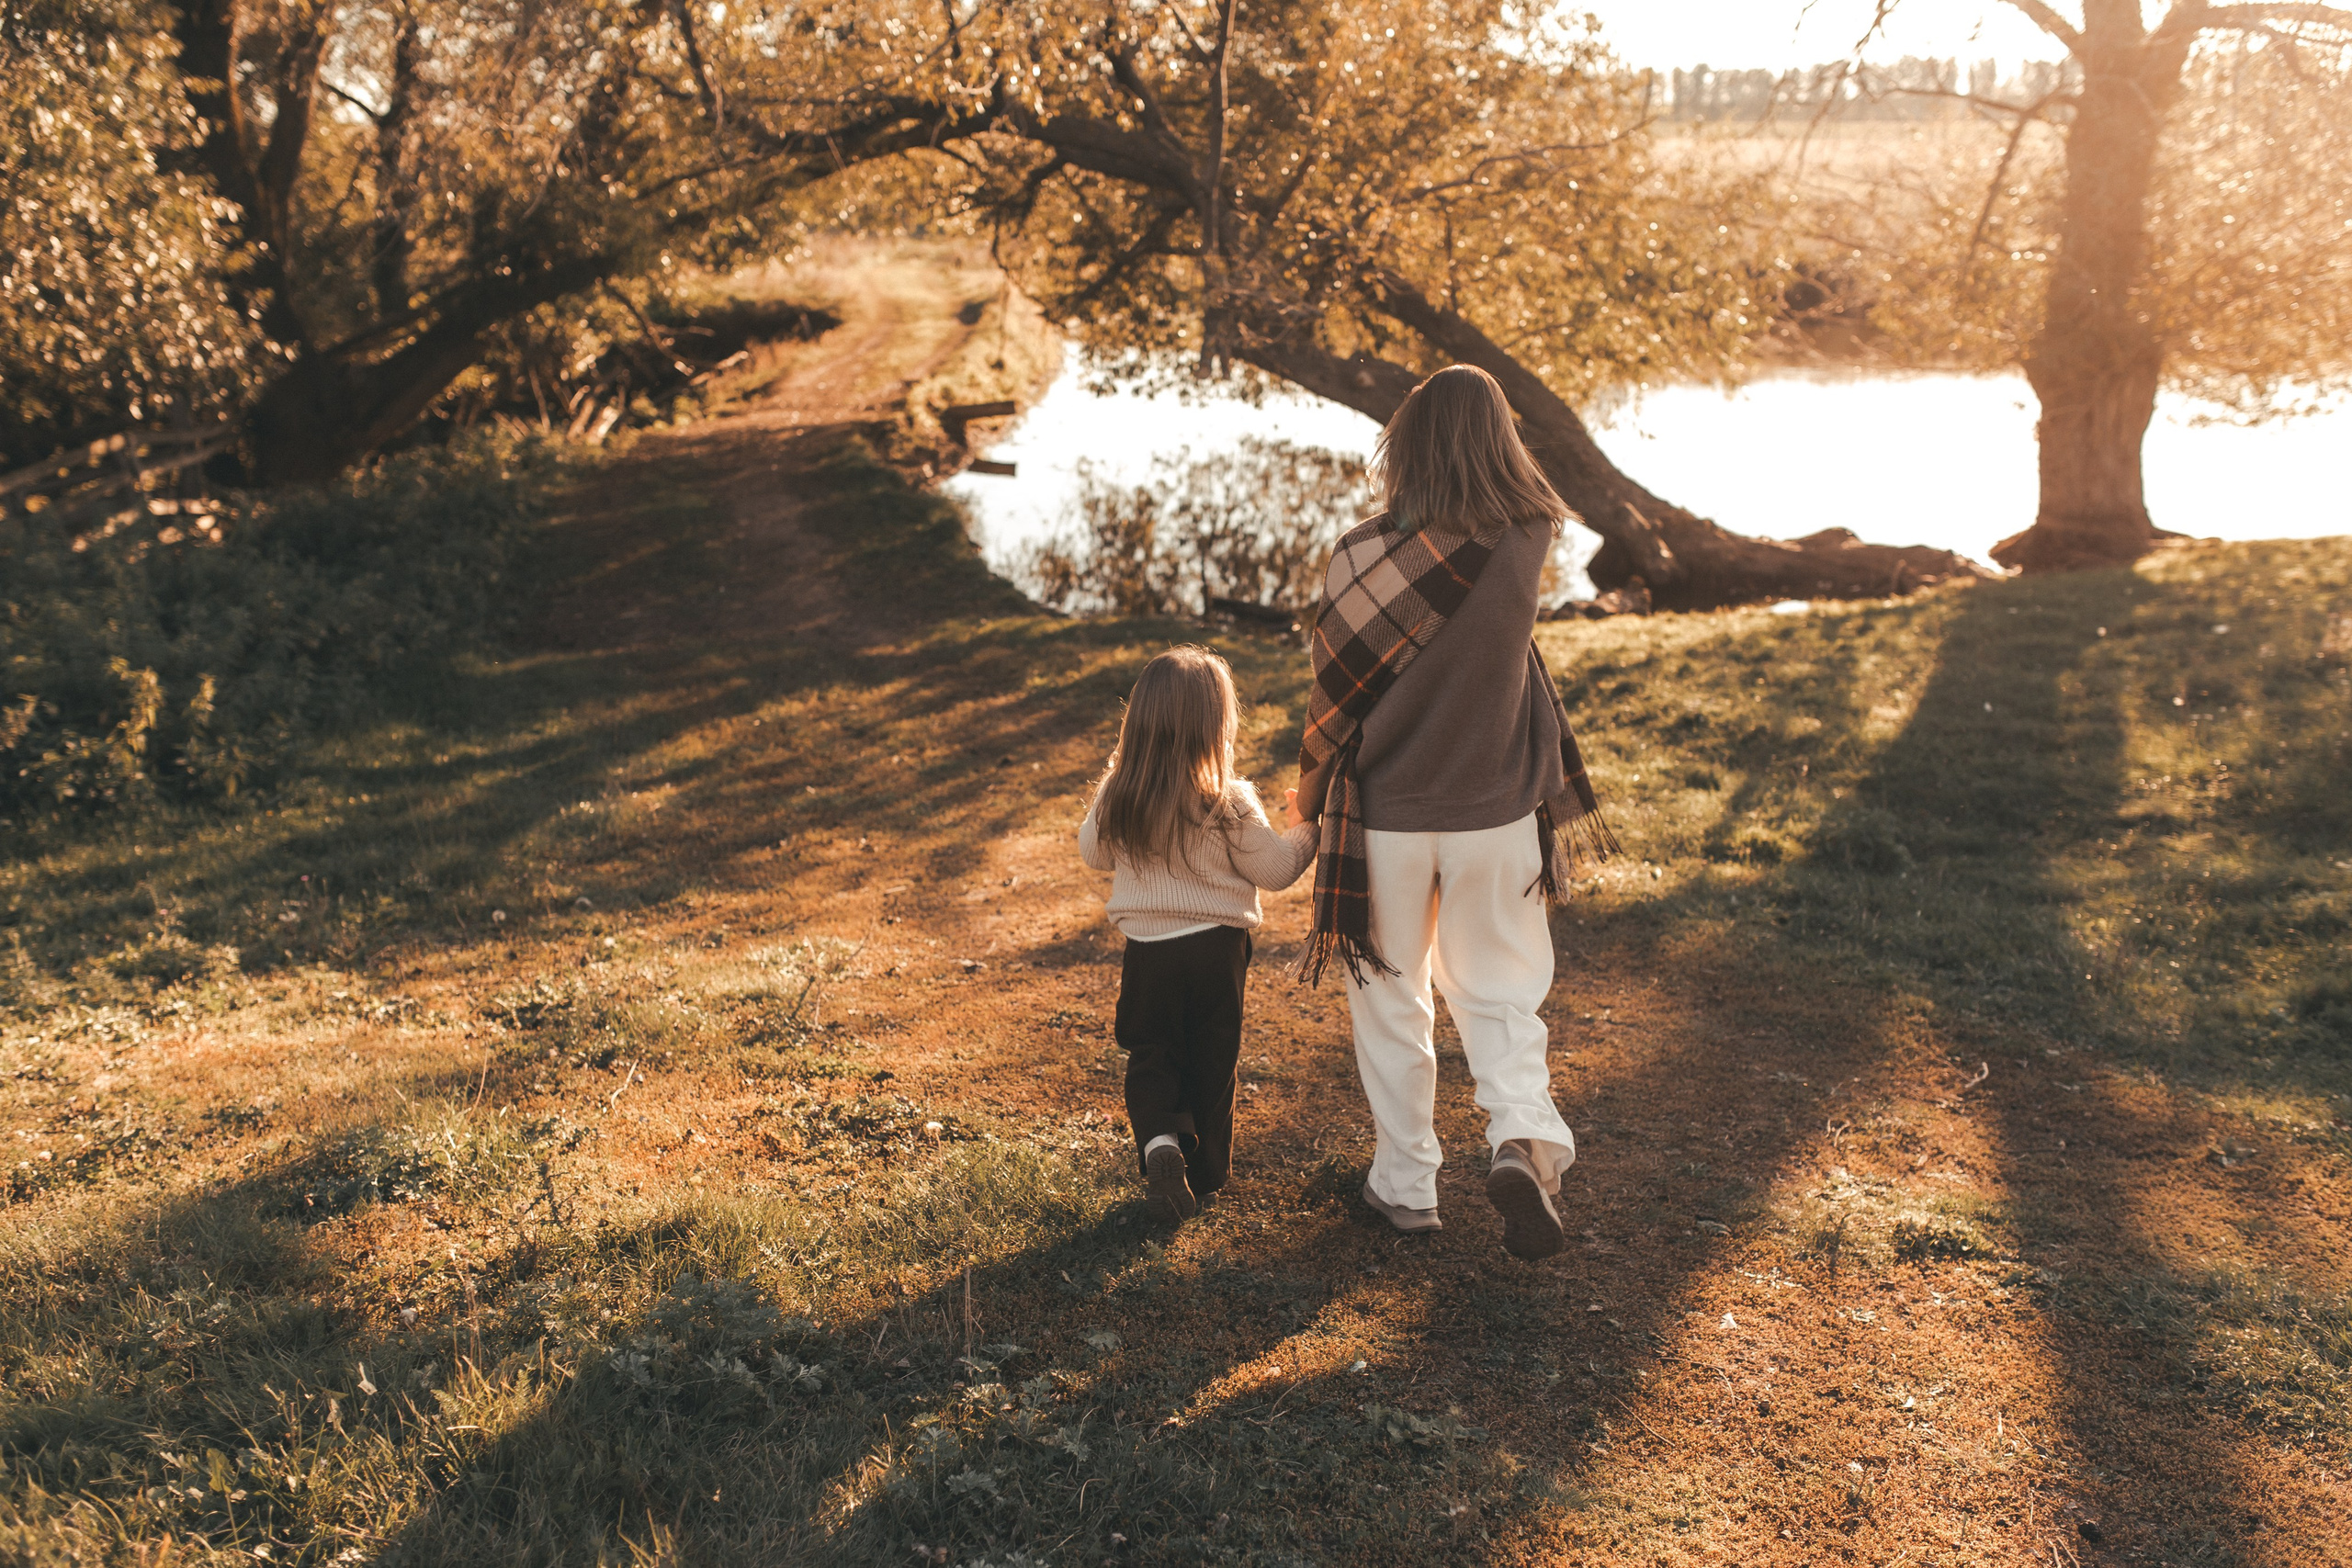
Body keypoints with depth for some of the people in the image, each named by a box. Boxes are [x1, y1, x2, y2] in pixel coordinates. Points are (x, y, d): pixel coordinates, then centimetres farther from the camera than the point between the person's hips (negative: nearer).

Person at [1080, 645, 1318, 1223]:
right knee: (1211, 1063, 15)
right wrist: (1310, 832, 9)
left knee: (1150, 1059, 16)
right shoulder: (1228, 804, -18)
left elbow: (1092, 852, 10)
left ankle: (1160, 1143, -8)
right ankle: (1204, 1172, 25)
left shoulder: (1116, 798, -7)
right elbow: (1276, 869, -8)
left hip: (1146, 950, 2)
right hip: (1215, 947, -2)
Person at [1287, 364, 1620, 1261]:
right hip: (1497, 815, 1)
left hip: (1386, 814, -1)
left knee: (1391, 1001, 15)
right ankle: (1524, 1137, -9)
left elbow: (1334, 688, -5)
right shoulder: (1528, 544, -10)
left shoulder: (1364, 555, -14)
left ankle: (1405, 1184, 24)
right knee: (1501, 995, 15)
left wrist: (1312, 791, 10)